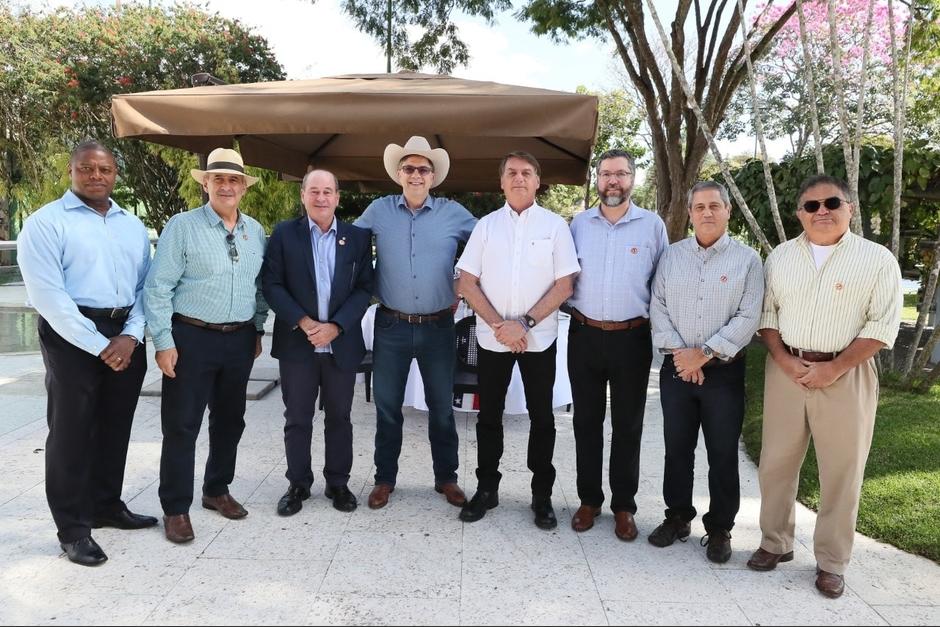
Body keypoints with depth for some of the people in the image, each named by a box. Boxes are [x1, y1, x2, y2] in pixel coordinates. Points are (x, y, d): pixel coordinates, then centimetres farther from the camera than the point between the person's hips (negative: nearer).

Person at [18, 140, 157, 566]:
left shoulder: (133, 226, 12)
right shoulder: (46, 223, -6)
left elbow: (145, 286, 8)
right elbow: (48, 296, -14)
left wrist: (131, 336, -8)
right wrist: (99, 346, -16)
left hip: (126, 338, 5)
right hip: (72, 337, -5)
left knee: (115, 428, 15)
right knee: (71, 433, 3)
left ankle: (107, 505, 32)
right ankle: (73, 528, 16)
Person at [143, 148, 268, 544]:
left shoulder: (255, 231, 8)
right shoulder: (182, 226, -6)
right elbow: (158, 288, -9)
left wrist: (258, 329, 13)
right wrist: (163, 342, -13)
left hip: (240, 339, 5)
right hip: (192, 337, -5)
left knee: (230, 421, 15)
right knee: (181, 425, 1)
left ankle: (217, 490, 32)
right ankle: (176, 508, 13)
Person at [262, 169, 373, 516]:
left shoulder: (358, 237, 3)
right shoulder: (284, 234, 1)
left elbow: (364, 288, -1)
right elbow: (271, 284, -3)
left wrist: (335, 327, -12)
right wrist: (303, 322, -14)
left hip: (342, 344, 1)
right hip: (296, 344, 0)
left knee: (339, 418, 11)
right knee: (297, 419, 9)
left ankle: (338, 483, 25)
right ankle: (298, 484, 24)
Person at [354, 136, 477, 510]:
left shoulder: (453, 213, 1)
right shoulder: (378, 211, 2)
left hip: (438, 326, 0)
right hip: (391, 325, 0)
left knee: (442, 406, 10)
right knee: (386, 405, 9)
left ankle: (446, 478, 27)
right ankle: (385, 478, 25)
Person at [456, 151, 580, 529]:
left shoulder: (555, 225, 0)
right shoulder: (486, 225, 4)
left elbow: (564, 285, -5)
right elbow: (467, 283, 1)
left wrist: (525, 323, -14)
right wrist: (499, 325, -10)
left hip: (539, 338, -1)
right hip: (492, 337, 2)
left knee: (541, 417, 8)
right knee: (489, 415, 10)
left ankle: (542, 494, 22)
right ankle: (486, 489, 25)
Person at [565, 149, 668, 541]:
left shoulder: (652, 225, 1)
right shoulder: (579, 223, 6)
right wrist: (572, 307, 1)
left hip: (632, 338, -1)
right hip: (585, 335, 2)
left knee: (627, 425, 7)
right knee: (586, 421, 10)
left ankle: (623, 506, 20)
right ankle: (588, 500, 23)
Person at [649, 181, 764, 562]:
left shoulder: (747, 259, -1)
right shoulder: (671, 256, 8)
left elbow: (748, 318, -9)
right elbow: (658, 307, 2)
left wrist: (705, 354, -14)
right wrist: (677, 352, -10)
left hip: (723, 372, -2)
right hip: (676, 369, 3)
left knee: (723, 455, 6)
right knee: (677, 449, 12)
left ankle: (719, 529, 22)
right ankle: (678, 517, 28)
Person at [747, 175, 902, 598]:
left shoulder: (877, 259, -4)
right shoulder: (780, 257, 8)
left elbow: (883, 324, -8)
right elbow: (766, 312, 9)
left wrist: (834, 368, -14)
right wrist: (783, 359, -6)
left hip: (846, 375, -3)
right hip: (786, 370, 3)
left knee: (841, 471, 5)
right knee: (776, 462, 9)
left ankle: (831, 562, 21)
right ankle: (776, 543, 27)